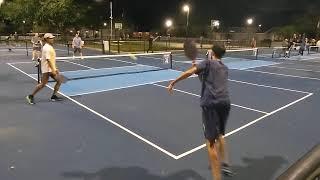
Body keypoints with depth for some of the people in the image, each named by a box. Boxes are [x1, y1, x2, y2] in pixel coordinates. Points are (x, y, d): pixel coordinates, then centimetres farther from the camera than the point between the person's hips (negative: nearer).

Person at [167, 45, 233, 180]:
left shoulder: (208, 63, 8)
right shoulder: (224, 68, 26)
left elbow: (189, 73, -6)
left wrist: (173, 83, 0)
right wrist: (199, 70, 33)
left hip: (210, 103, -6)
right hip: (225, 102, 6)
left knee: (211, 141, 0)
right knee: (219, 134, 28)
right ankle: (224, 164, 37)